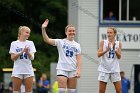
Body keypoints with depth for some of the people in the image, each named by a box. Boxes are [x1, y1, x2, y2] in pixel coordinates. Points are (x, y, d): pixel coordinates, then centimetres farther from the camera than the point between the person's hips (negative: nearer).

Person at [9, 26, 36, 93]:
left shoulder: (30, 43, 8)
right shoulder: (14, 44, 3)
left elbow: (32, 57, 0)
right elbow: (12, 58, -3)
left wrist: (27, 52, -20)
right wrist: (22, 52, -16)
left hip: (28, 70, 2)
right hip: (17, 71, -2)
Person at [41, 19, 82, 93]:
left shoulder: (77, 45, 11)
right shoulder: (60, 42, 1)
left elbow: (79, 59, 7)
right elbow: (47, 40, -11)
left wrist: (78, 70, -8)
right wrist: (43, 29, -24)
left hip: (73, 70, 3)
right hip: (62, 69, -3)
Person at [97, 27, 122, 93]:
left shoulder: (118, 43, 4)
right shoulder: (103, 42, 0)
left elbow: (119, 57, 2)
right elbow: (99, 54, -9)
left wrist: (116, 51, -20)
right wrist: (107, 50, -25)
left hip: (115, 69, 1)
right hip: (104, 69, -1)